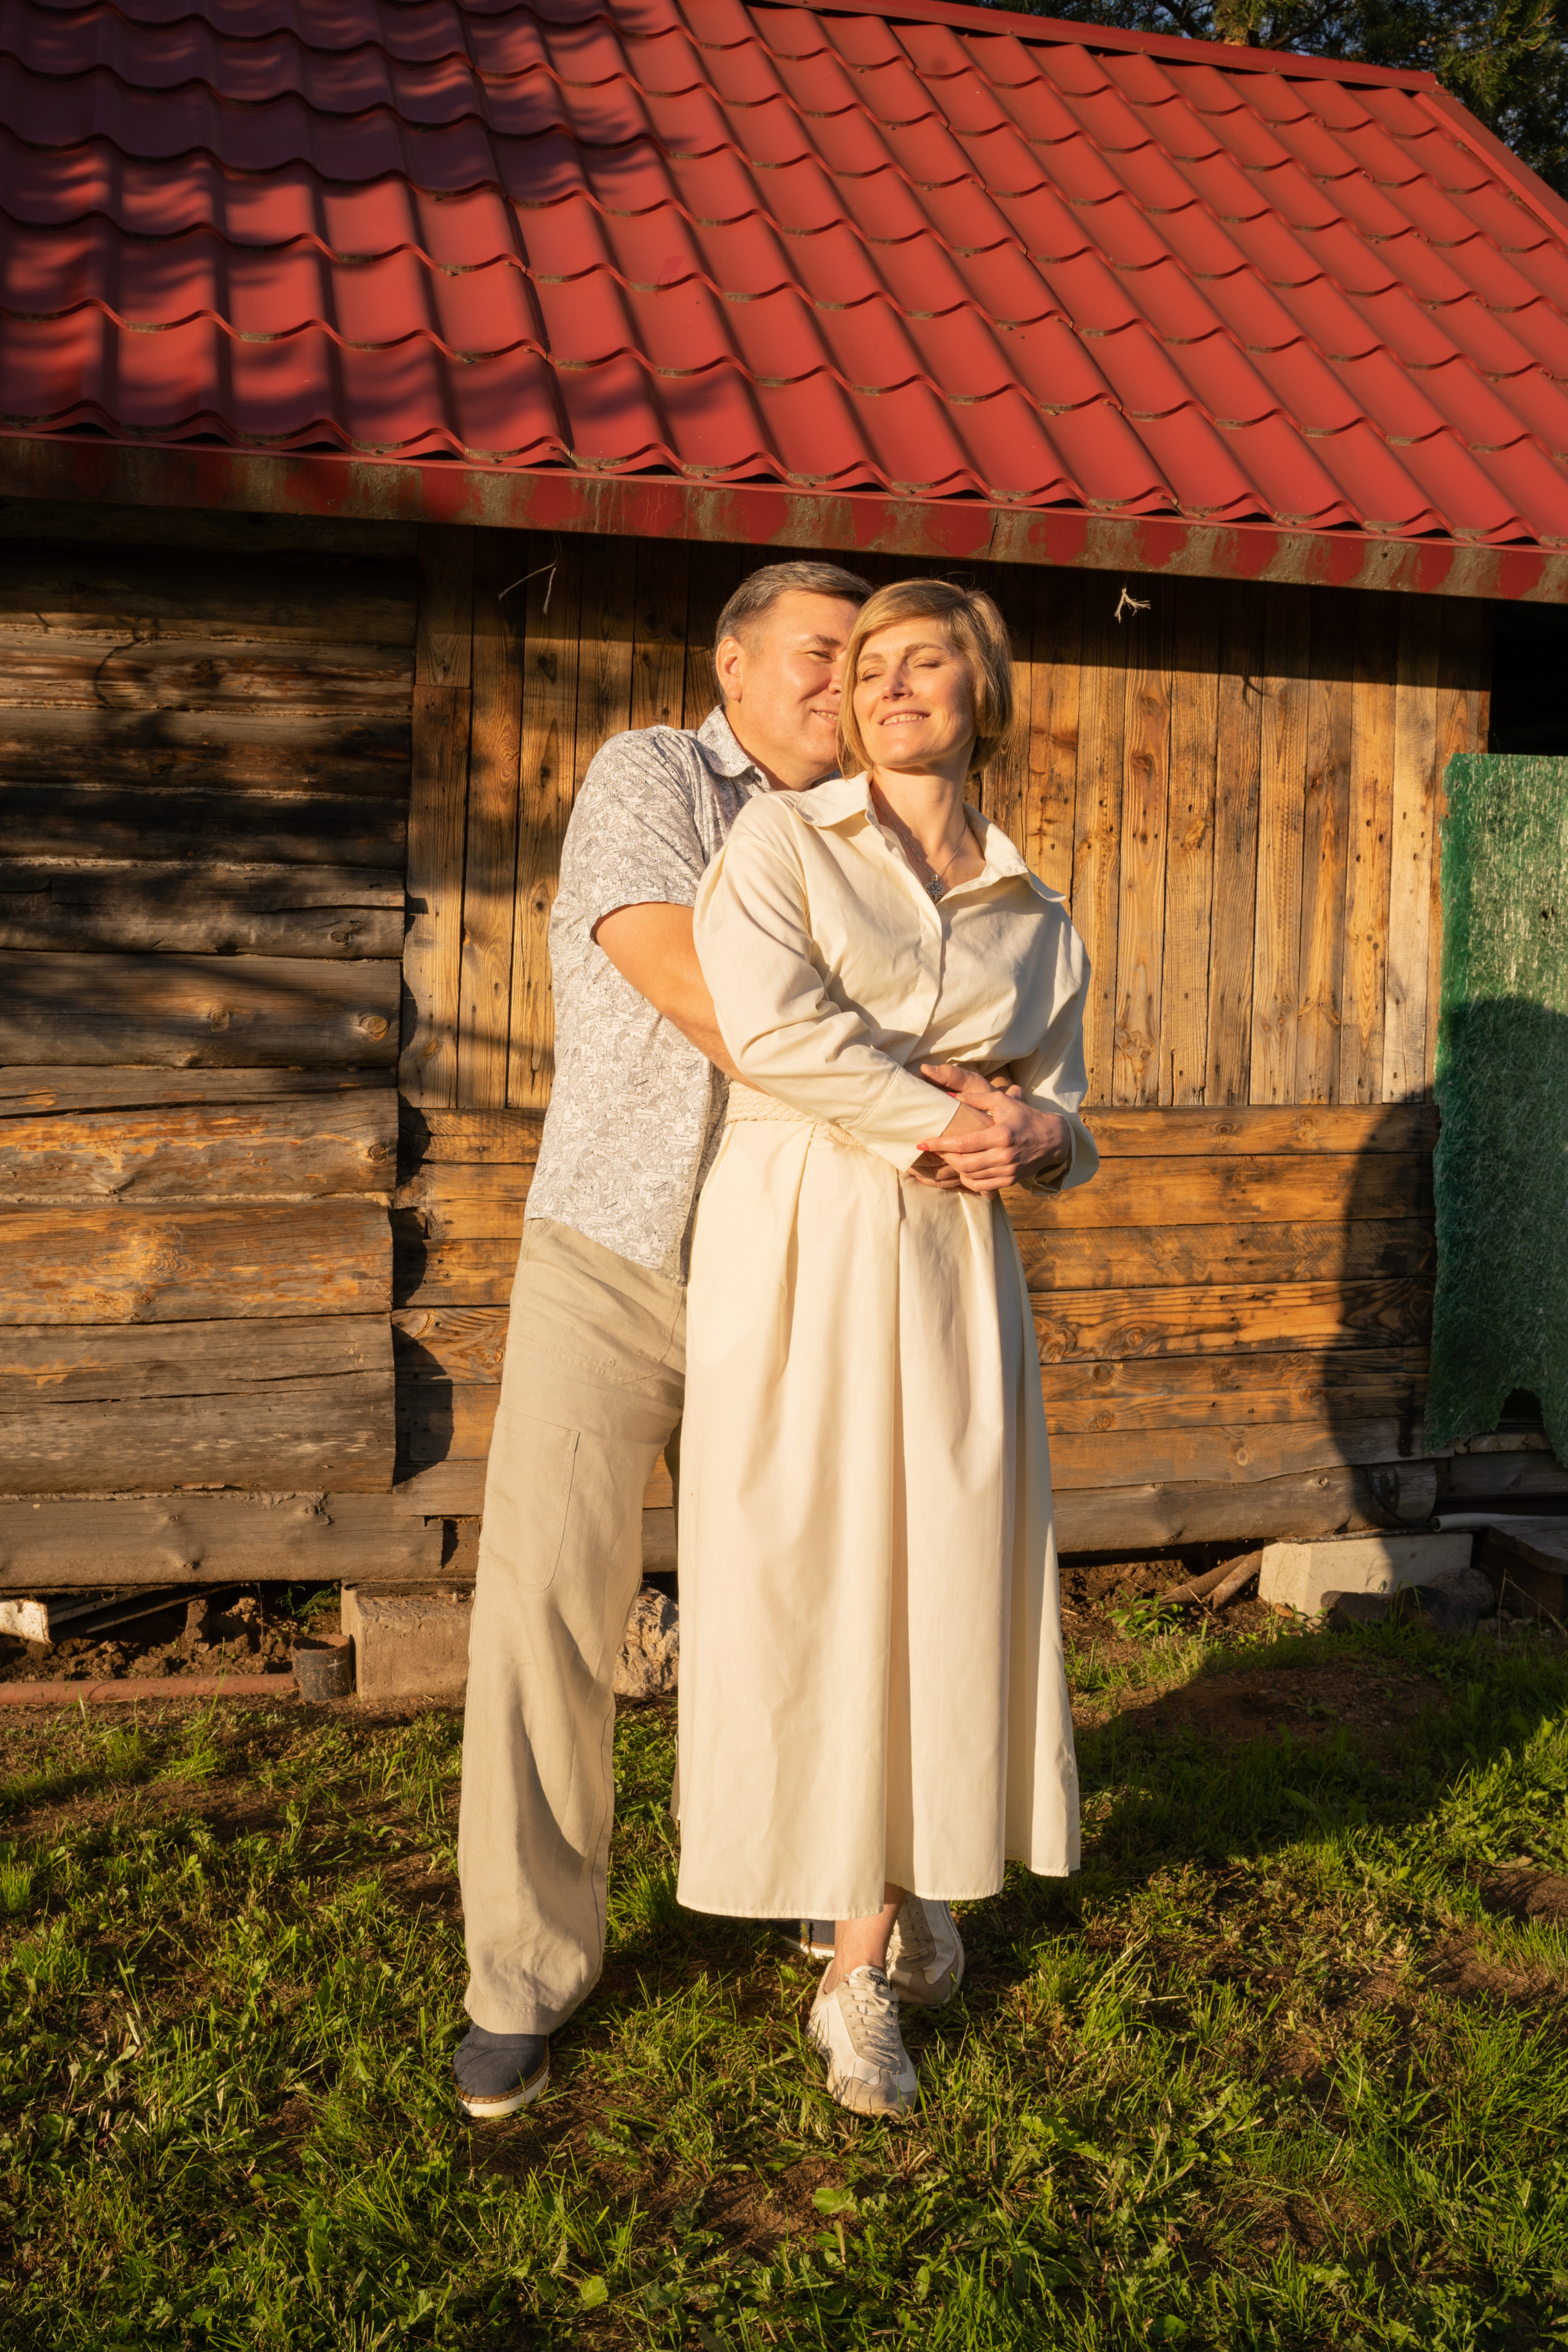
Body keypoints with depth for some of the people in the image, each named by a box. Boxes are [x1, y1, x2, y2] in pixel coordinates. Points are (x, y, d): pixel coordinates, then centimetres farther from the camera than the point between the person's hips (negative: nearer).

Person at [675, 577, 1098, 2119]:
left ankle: (864, 1963, 24)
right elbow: (762, 1021, -14)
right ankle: (886, 1900, 25)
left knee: (941, 1574, 3)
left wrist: (1032, 1139, -8)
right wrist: (932, 1116, -11)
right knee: (805, 1578, 1)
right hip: (793, 1247, -2)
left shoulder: (1035, 918, 14)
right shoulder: (779, 840, 4)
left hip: (952, 1268, 3)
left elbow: (1059, 1120, 15)